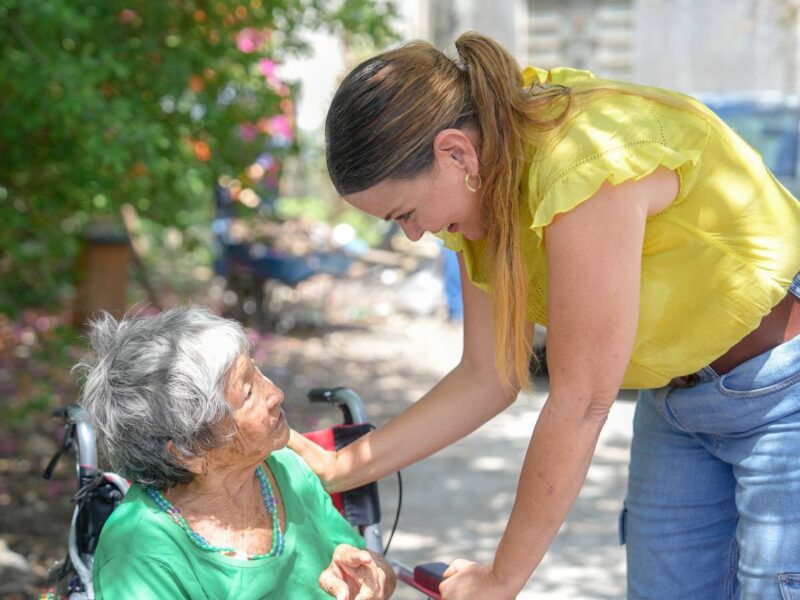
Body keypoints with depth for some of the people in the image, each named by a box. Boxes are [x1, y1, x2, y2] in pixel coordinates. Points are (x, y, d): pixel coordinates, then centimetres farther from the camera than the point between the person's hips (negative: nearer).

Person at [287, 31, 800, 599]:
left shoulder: (582, 163, -32)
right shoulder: (483, 187, -5)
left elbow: (580, 403, -27)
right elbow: (487, 378, 2)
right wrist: (336, 470, -3)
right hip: (675, 398, 8)